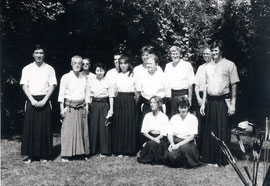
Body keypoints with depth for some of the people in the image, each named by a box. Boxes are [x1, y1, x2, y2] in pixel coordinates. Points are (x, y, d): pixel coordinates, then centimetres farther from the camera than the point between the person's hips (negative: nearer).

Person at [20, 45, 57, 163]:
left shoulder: (49, 69, 6)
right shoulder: (27, 69, 8)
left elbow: (52, 86, 1)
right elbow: (24, 86, 2)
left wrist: (44, 100, -10)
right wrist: (32, 100, -10)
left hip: (44, 101, 0)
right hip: (31, 100, 1)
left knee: (44, 127, 0)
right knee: (30, 127, 0)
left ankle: (44, 154, 10)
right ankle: (30, 154, 9)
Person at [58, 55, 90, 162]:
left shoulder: (83, 78, 12)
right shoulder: (66, 77, -1)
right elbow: (61, 93, -3)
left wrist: (86, 106, 11)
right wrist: (62, 108, -8)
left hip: (81, 107, 4)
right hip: (70, 107, -4)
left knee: (83, 130, 6)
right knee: (68, 130, -4)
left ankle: (83, 152, 15)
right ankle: (65, 155, 2)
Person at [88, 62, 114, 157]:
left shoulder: (108, 81, -2)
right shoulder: (92, 81, 8)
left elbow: (111, 96, -2)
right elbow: (89, 95, 12)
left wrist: (111, 108, -6)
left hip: (104, 105, -3)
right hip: (94, 105, 3)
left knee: (104, 127, -2)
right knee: (93, 127, 4)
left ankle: (104, 151, 8)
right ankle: (93, 150, 17)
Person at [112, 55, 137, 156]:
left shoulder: (133, 75, 1)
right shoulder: (117, 76, 11)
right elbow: (115, 92, 15)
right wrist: (117, 101, 7)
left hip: (130, 101, -3)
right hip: (119, 101, 3)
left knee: (129, 125, 0)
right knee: (118, 125, 2)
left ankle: (128, 150, 10)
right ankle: (119, 150, 11)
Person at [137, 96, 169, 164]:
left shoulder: (164, 117, 1)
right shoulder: (147, 116, 10)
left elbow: (164, 133, -5)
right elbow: (144, 131, 2)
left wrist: (156, 139, -23)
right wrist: (152, 138, -16)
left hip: (161, 139, -2)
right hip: (150, 138, 2)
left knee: (152, 143, -33)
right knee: (151, 143, -31)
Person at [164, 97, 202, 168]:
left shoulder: (193, 118, 2)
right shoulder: (174, 118, 12)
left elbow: (192, 136, -6)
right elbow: (169, 134, 8)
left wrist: (179, 144, -16)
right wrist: (172, 143, -14)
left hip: (188, 142, -2)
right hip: (175, 141, 2)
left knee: (184, 147, -38)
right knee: (170, 154, -31)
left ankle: (188, 164, -10)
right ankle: (179, 163, 1)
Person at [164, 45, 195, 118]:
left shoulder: (187, 65, -2)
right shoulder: (168, 66, 12)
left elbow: (190, 84, -3)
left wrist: (189, 98, -7)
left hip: (182, 94, -4)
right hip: (170, 95, 4)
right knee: (171, 116, 7)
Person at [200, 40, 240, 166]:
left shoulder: (229, 65, -1)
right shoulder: (208, 66, 13)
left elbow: (234, 86, -3)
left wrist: (232, 104, -9)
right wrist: (203, 103, 11)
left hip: (223, 101, -4)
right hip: (211, 101, 5)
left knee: (223, 130, -1)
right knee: (210, 130, 8)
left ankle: (222, 160, 9)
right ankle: (210, 157, 19)